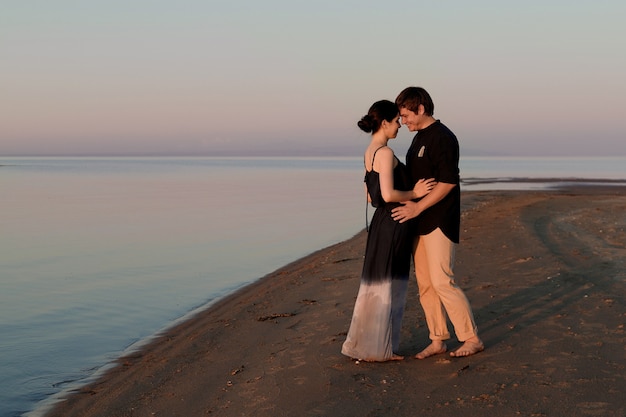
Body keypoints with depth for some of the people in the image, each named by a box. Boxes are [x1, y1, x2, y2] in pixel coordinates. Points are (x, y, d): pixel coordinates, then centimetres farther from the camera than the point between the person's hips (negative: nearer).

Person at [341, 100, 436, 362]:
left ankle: (365, 345, 23)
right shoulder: (385, 153, -17)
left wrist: (409, 192, 17)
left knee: (376, 285, 15)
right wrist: (414, 194, -9)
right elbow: (388, 195, -24)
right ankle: (377, 349, 9)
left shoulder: (369, 153, 12)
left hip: (381, 222, 9)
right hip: (393, 224, -9)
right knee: (387, 286, 0)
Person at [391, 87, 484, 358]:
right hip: (419, 223, 9)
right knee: (425, 284, 8)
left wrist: (418, 207, -21)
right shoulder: (419, 138, 16)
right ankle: (437, 340, 15)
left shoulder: (442, 138, -13)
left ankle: (472, 339, 0)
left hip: (439, 223, -9)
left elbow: (448, 181, -19)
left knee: (442, 281, -10)